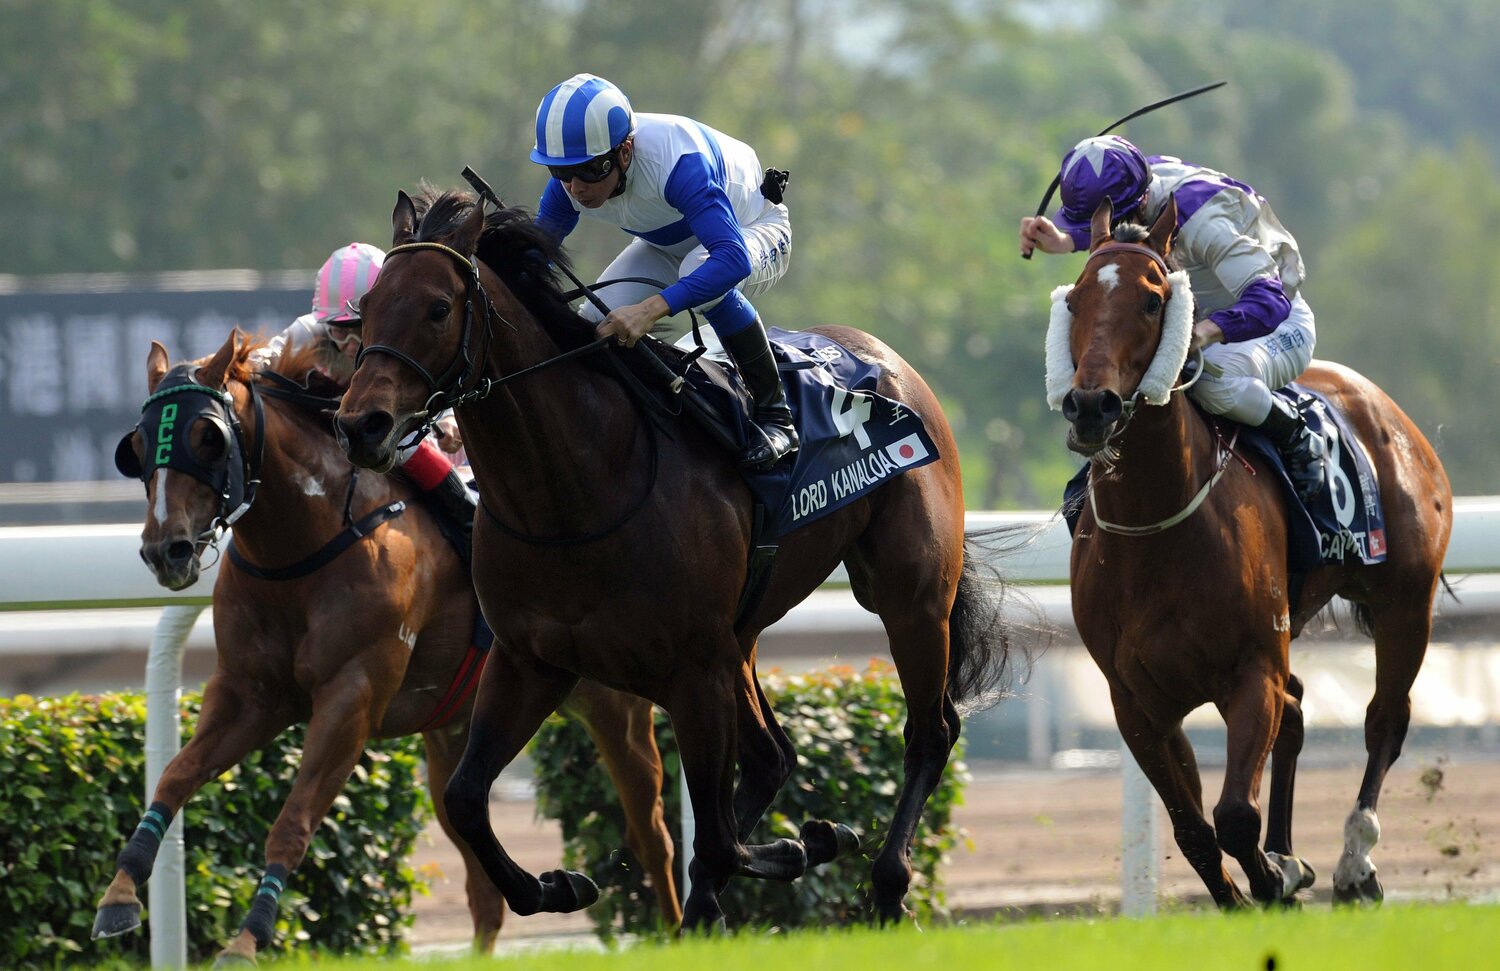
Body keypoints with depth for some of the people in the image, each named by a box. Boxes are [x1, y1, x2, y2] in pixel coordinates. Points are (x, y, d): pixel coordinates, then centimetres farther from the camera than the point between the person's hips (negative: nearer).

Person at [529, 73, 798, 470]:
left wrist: (650, 310, -65)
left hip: (754, 230, -6)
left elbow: (732, 258, -53)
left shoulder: (676, 162, -43)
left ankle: (775, 415, -26)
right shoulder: (570, 183, -24)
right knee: (595, 324, -18)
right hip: (672, 244, 6)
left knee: (701, 272, -39)